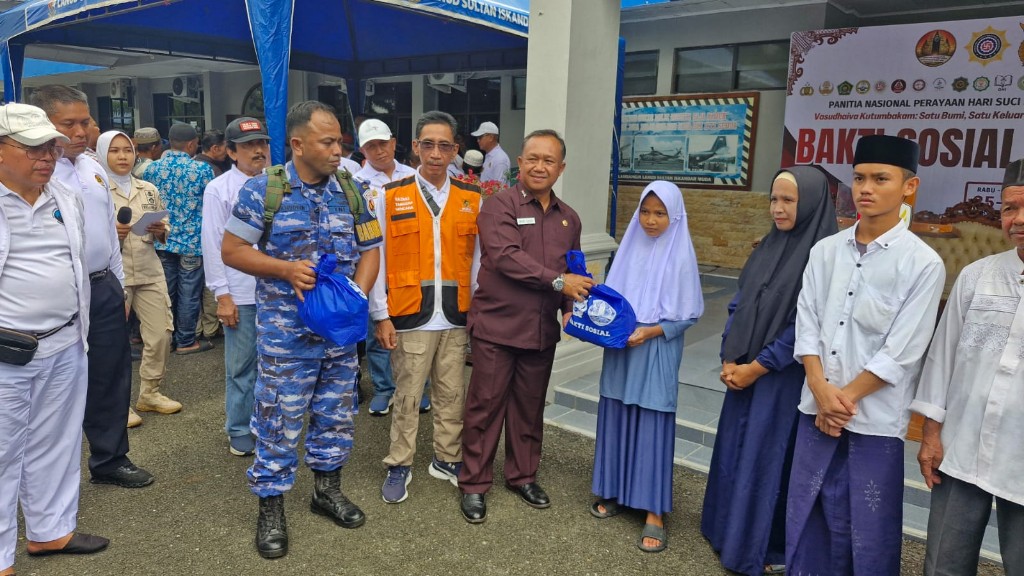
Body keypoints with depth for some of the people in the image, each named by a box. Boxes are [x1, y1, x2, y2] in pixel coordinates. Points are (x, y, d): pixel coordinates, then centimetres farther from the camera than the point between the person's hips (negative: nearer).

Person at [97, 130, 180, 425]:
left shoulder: (149, 189, 9)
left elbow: (164, 234, 16)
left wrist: (160, 231, -6)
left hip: (150, 272, 5)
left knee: (161, 333, 7)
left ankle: (150, 391, 24)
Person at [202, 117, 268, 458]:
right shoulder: (218, 189, -2)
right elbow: (213, 245, -4)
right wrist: (222, 295, -7)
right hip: (240, 295, -3)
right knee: (241, 366, 6)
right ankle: (240, 432, 23)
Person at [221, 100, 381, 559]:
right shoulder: (263, 190, -8)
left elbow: (369, 250, 7)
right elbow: (231, 250, -5)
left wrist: (358, 295, -10)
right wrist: (286, 269, -19)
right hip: (286, 331, -4)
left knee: (336, 415, 15)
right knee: (279, 422, 4)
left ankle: (327, 488, 35)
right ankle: (270, 507, 21)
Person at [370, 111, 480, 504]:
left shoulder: (471, 199, 5)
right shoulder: (391, 197, -2)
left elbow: (476, 259, 8)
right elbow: (376, 260, -2)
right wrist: (381, 316, -5)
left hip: (456, 318, 3)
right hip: (410, 318, -2)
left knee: (452, 394, 13)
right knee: (407, 396, 8)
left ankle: (447, 459, 31)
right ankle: (399, 467, 24)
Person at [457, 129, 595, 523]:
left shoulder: (569, 218, 11)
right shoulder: (499, 206, -7)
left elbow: (573, 272, 18)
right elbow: (505, 257, -20)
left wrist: (572, 308, 0)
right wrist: (557, 281, -20)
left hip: (542, 330, 5)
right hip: (496, 325, -5)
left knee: (530, 407, 16)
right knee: (485, 405, 4)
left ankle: (523, 476, 33)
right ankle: (474, 484, 19)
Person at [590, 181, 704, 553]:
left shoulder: (681, 256, -8)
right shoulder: (630, 248, 6)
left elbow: (690, 314, -7)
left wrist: (650, 332, -18)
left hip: (657, 353, -4)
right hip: (619, 348, 5)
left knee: (652, 425, -1)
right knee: (616, 419, 10)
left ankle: (654, 511, 8)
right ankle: (616, 491, 26)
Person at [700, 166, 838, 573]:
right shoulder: (767, 247, 8)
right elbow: (738, 305, 9)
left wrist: (757, 367, -14)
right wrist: (729, 360, 0)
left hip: (784, 379, -7)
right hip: (743, 372, 7)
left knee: (770, 459, 3)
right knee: (735, 452, 14)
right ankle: (731, 532, 32)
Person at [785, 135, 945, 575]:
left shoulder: (923, 264, -8)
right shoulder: (825, 250, 5)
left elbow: (901, 351, -10)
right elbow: (806, 324, 2)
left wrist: (847, 396, -10)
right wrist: (822, 390, -9)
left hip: (876, 418, -4)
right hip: (816, 409, 4)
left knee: (870, 529, 8)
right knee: (807, 517, 14)